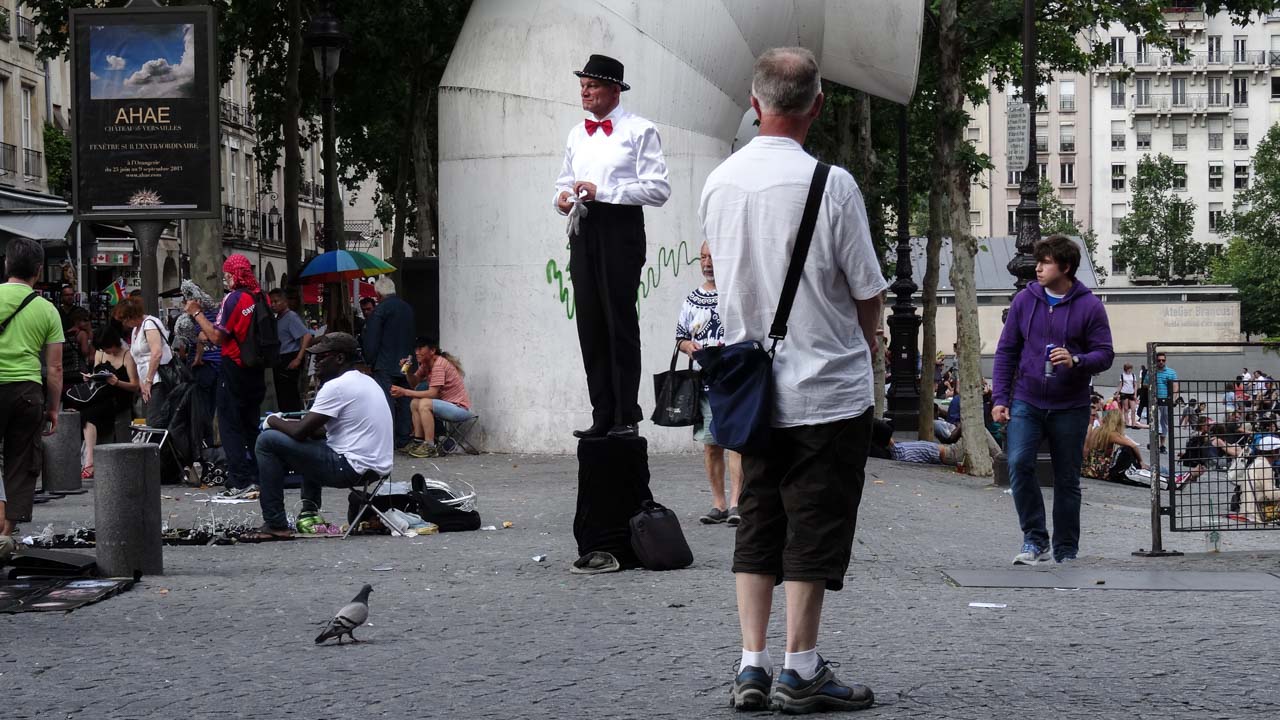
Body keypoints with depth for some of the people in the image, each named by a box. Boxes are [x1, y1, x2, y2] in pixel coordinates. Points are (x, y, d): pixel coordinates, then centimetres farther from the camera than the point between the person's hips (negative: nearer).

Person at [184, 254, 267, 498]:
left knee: (230, 426, -2)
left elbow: (217, 336, -17)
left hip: (234, 367, -7)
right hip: (256, 369, 7)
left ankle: (241, 481, -9)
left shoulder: (233, 299, -15)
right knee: (251, 425, 15)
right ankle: (256, 477, 16)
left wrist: (197, 313, -7)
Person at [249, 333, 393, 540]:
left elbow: (300, 431, -14)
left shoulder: (336, 386, -13)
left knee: (267, 441, -7)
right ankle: (310, 509, 25)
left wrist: (273, 421, 6)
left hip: (353, 468, -10)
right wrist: (286, 422, 17)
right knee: (311, 441, 34)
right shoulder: (366, 382, 17)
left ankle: (275, 525, -4)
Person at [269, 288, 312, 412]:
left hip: (290, 360, -9)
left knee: (290, 397, -10)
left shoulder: (291, 317, -11)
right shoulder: (277, 319, 16)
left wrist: (298, 359, -23)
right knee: (280, 396, 11)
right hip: (279, 360, 9)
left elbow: (307, 337, -21)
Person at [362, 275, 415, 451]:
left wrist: (370, 361, -2)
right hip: (404, 364, 7)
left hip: (385, 366, -7)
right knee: (404, 402, 10)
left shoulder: (380, 309, -11)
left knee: (386, 403, -8)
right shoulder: (408, 309, 11)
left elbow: (371, 339, -11)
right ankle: (404, 441, 12)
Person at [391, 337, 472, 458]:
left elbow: (432, 393, -25)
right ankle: (418, 441, 2)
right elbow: (414, 383, 8)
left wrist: (405, 392, -24)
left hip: (461, 408, -10)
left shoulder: (439, 365, -19)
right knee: (415, 403, 7)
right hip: (448, 405, 10)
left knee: (424, 404, -26)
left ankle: (430, 447, -24)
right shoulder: (426, 364, 9)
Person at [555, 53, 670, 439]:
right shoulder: (577, 134, 19)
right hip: (583, 230, 7)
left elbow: (658, 189, -11)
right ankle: (603, 416, 10)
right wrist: (563, 196, 3)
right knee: (590, 324, 5)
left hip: (620, 229, -7)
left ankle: (626, 417, -3)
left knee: (620, 323, -7)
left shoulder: (640, 131, -3)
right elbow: (565, 180, 28)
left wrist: (601, 191, -17)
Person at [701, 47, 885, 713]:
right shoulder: (831, 184, -15)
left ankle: (752, 666, 11)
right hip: (829, 386, -5)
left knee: (757, 526, 12)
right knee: (815, 530, 2)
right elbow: (869, 294, -8)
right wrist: (864, 346, 12)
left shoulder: (717, 183, 2)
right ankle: (800, 671, 5)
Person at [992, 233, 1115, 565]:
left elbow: (1105, 354, -2)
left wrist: (1076, 361, -23)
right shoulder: (1024, 300, 4)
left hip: (1070, 407, -1)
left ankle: (1066, 551, 18)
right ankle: (1035, 540, -6)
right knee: (1019, 463, -18)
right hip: (1026, 401, 1)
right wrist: (1000, 398, 0)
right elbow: (1006, 351, 7)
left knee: (1067, 479, 7)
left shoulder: (1090, 306, -3)